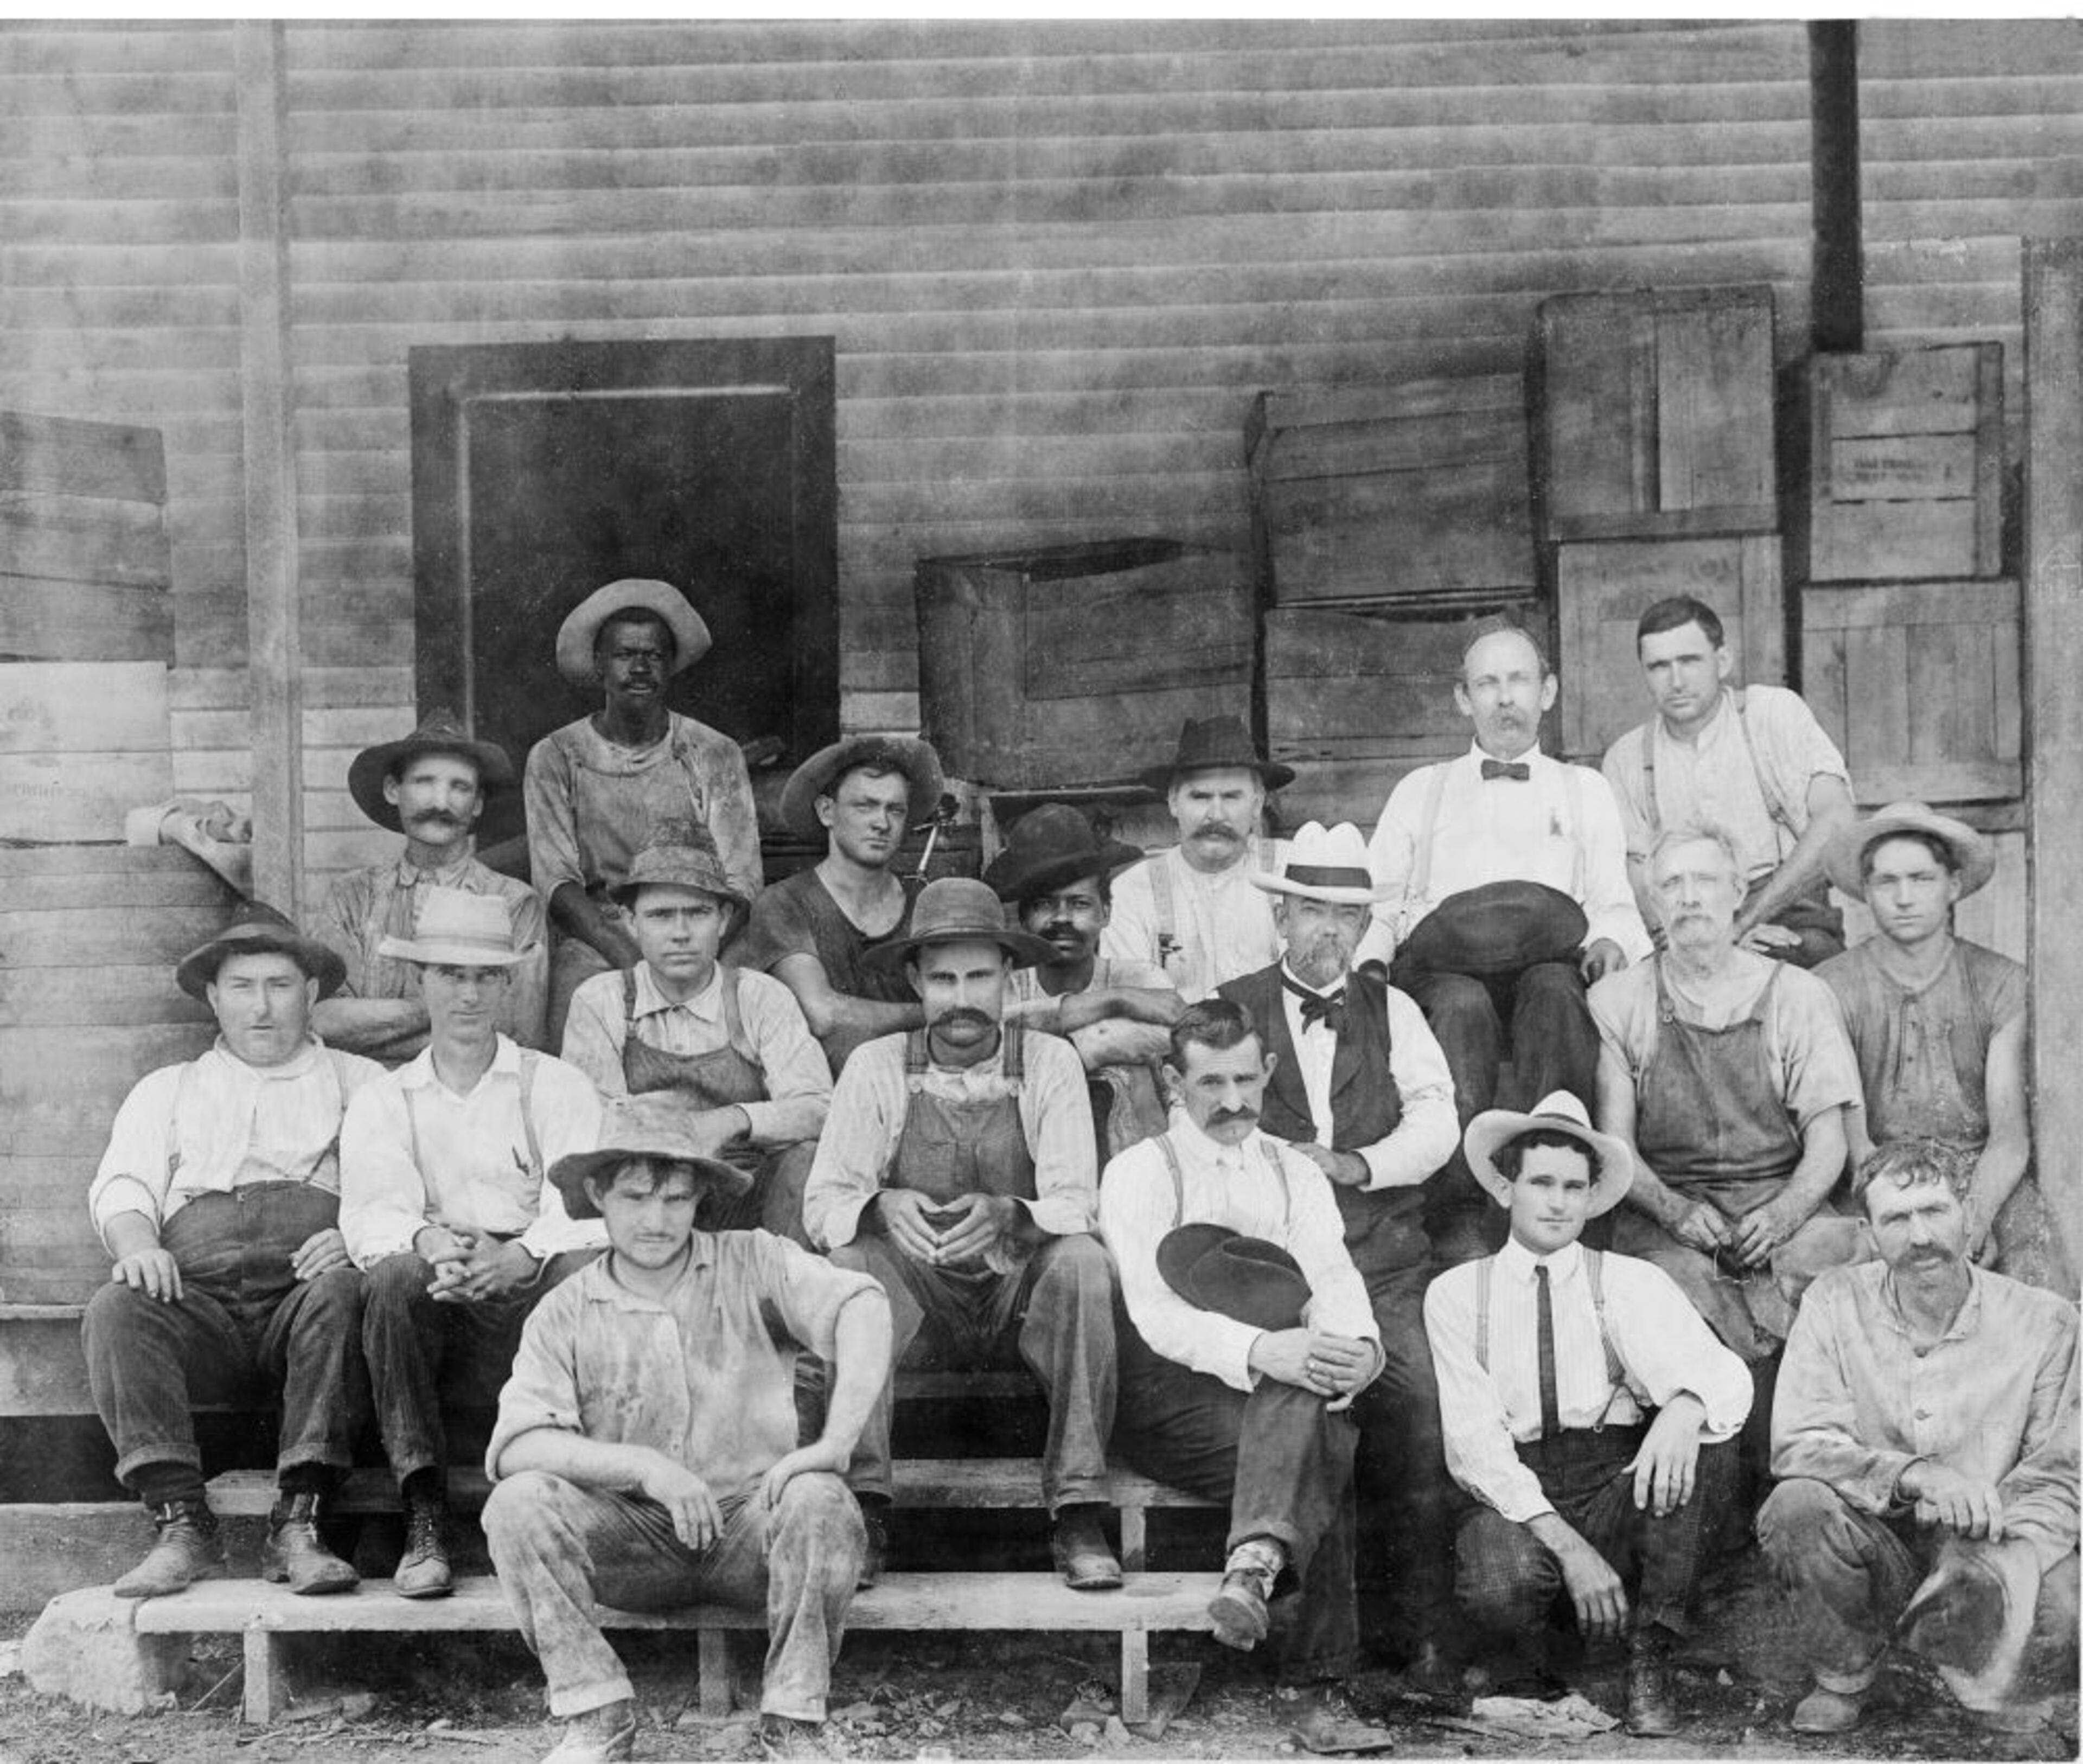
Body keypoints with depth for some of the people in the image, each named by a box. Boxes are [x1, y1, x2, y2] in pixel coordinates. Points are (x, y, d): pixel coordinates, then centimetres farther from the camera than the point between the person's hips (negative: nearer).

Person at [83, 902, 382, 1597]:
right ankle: (181, 1525, -33)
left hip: (304, 1286, -1)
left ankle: (298, 1525, -37)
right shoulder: (166, 1090, 30)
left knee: (341, 1293, -36)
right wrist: (136, 1241, -10)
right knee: (114, 1310, -30)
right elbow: (120, 1184, 14)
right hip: (200, 1297, 2)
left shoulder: (360, 1082, 24)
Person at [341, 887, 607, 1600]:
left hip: (535, 1299, -1)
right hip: (436, 1314, 1)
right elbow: (371, 1215, 1)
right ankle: (424, 1520, -31)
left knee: (591, 1267, -32)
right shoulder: (382, 1101, 19)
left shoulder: (558, 1087, 15)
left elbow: (587, 1211, -1)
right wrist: (426, 1240, -24)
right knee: (398, 1275, -32)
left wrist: (521, 1255, -25)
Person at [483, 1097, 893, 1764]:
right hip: (634, 1537, 1)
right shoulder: (564, 1315, 2)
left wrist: (835, 1443, -32)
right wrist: (644, 1466, -25)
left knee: (821, 1501, -32)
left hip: (749, 1521, -1)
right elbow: (516, 1446, -11)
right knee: (519, 1502, -24)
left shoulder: (752, 1264, 0)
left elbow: (862, 1307, -18)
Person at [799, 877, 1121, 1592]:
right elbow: (822, 1204, -6)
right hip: (918, 1299, 0)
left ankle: (1077, 1518, -25)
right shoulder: (877, 1066, 0)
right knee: (850, 1265, -30)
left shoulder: (1049, 1063, -1)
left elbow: (1077, 1205, -10)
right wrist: (883, 1207, -29)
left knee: (1083, 1262, -30)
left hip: (1021, 1293, 0)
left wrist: (1007, 1215, -32)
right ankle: (861, 1510, -27)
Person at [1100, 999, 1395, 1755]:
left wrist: (1357, 1346, -24)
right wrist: (1262, 1351, -29)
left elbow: (1335, 1279, 0)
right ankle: (1318, 1686, -31)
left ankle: (1257, 1561, -35)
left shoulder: (1295, 1173, 18)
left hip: (1280, 1392, 4)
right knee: (1322, 1444, -29)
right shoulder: (1140, 1172, 4)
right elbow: (1154, 1314, -11)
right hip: (1169, 1397, -3)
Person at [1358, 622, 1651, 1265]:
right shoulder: (1420, 790, 30)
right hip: (1439, 966, 0)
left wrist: (1611, 942, -8)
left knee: (1555, 987, -37)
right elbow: (1376, 902, 20)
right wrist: (1369, 967, -1)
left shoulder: (1585, 789, 29)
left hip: (1553, 964, 0)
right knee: (1461, 1004, -37)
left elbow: (1615, 904, 17)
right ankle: (1458, 1223, -42)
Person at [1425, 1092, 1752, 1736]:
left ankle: (1651, 1659, -16)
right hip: (1513, 1497, -1)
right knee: (1500, 1585, -36)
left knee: (1705, 1436, -27)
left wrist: (1684, 1407, -36)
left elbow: (1725, 1376, -10)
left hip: (1621, 1490, 1)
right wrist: (1566, 1544, -19)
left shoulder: (1632, 1284, 5)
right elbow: (1474, 1441, -5)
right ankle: (1540, 1670, 3)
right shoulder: (1456, 1294, 4)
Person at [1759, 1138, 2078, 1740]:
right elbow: (1796, 1442, -13)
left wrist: (2000, 1565, -27)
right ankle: (1843, 1680, -1)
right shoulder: (1837, 1303, -4)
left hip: (1987, 1551, 0)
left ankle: (2003, 1692, 9)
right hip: (1874, 1547, 0)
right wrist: (1915, 1474, -30)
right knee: (1796, 1506, -32)